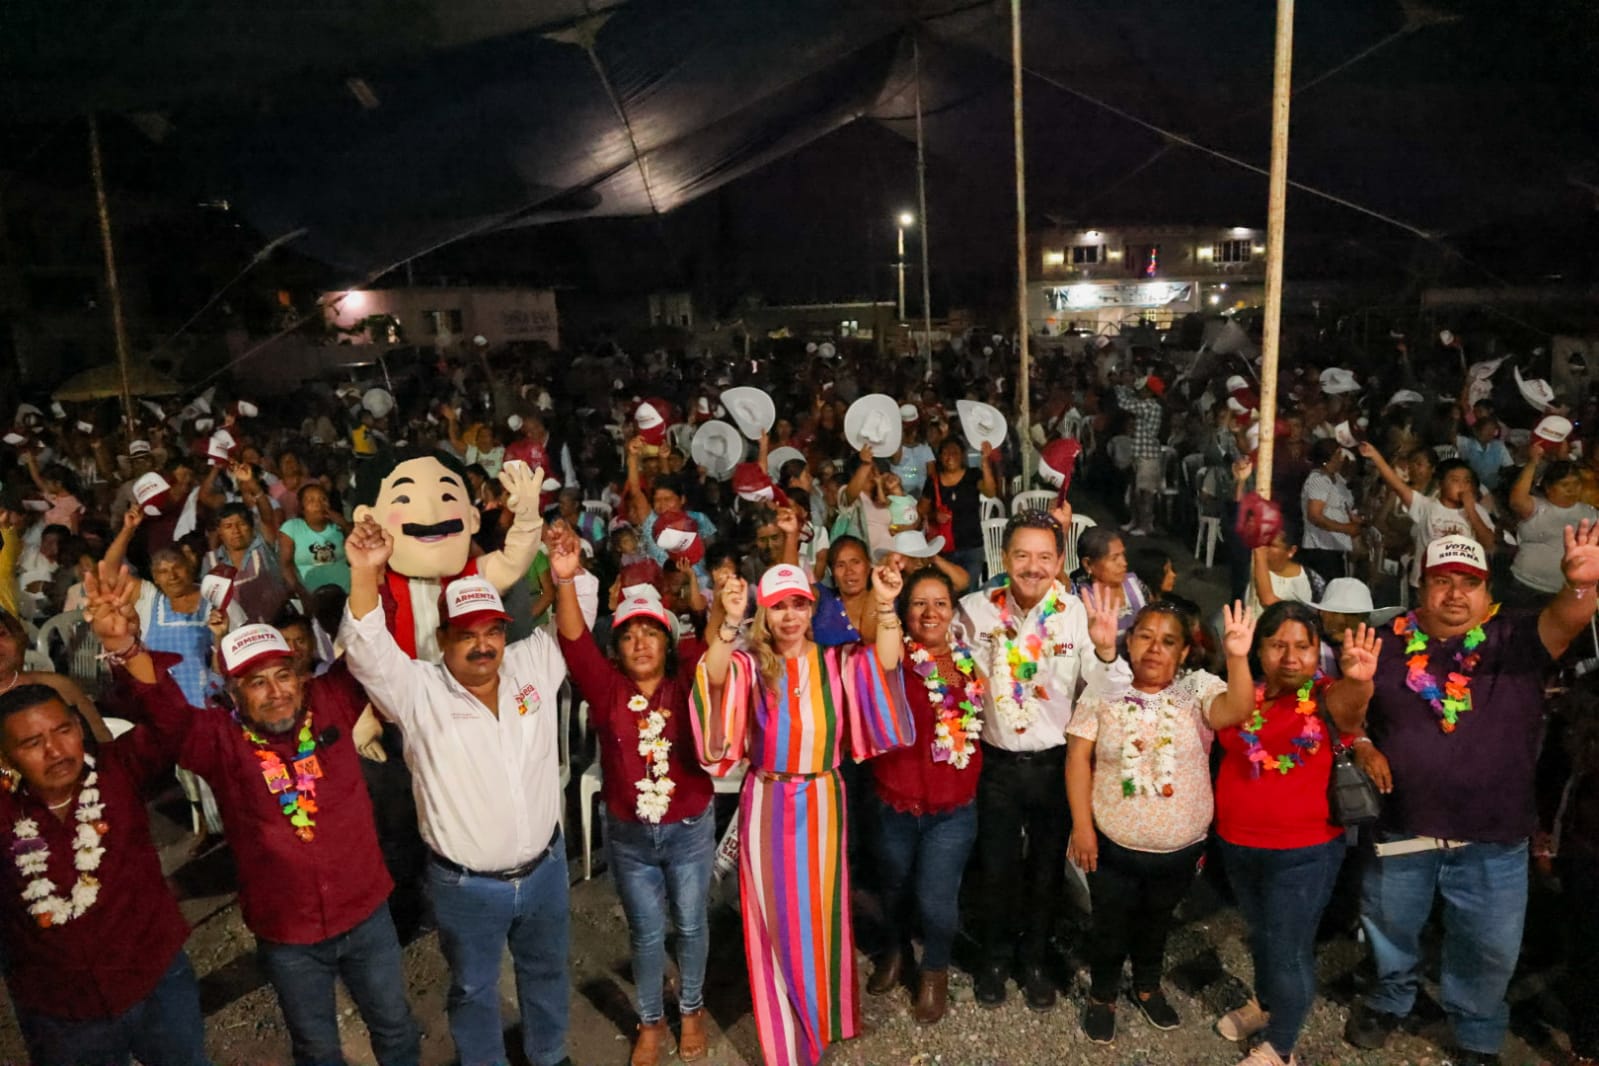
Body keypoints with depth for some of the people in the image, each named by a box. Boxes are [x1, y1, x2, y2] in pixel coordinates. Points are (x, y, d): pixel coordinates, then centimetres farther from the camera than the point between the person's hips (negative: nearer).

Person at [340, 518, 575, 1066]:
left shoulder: (532, 665, -5)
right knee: (473, 987, 20)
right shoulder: (419, 692, -15)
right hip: (466, 885, -3)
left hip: (545, 868, 3)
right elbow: (367, 651, -28)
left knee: (546, 970, 25)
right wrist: (366, 574, -45)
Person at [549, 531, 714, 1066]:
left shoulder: (688, 688, -9)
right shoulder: (606, 689, -11)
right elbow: (574, 641, -25)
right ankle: (651, 1023, 38)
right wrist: (565, 581, -42)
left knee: (691, 926, 17)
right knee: (645, 932, 16)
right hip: (628, 834, 0)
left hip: (689, 830, 0)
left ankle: (692, 1010, 42)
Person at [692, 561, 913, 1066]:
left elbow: (885, 665, -18)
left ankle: (824, 1018, 40)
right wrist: (729, 623, -43)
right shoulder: (750, 665, -5)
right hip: (768, 804, -1)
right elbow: (715, 677, -26)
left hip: (822, 801, 1)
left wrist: (886, 607, -32)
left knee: (821, 912, 15)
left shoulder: (837, 661, -1)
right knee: (777, 918, 9)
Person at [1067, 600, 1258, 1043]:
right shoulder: (1104, 691, -10)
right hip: (1113, 844, -1)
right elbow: (1078, 758, -9)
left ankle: (1148, 986, 50)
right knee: (1110, 925, 16)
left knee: (1157, 921, 25)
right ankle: (1102, 995, 41)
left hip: (1180, 848, 1)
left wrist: (1238, 658, -45)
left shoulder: (1198, 688, -9)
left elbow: (1237, 711, -30)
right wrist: (1082, 827, -12)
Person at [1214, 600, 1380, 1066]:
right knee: (1260, 933, 25)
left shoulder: (1326, 697, -15)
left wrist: (1357, 681, -60)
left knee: (1289, 948, 8)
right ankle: (1264, 1002, 51)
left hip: (1303, 851, -4)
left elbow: (1348, 704, -40)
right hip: (1237, 845, 5)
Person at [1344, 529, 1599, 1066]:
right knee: (1389, 927, 20)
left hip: (1492, 839, -1)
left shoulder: (1513, 638, -7)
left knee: (1489, 948, 15)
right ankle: (1390, 999, 48)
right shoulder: (1390, 644, -5)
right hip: (1402, 830, 1)